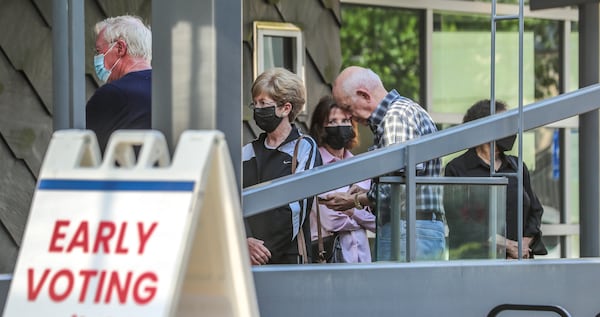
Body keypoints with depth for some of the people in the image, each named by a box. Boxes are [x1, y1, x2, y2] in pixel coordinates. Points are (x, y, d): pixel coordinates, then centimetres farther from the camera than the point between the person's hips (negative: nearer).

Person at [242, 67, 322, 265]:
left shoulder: (305, 147, 3)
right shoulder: (247, 153, 17)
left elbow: (297, 208, -5)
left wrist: (265, 250, -8)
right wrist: (245, 241, -12)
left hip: (289, 256, -4)